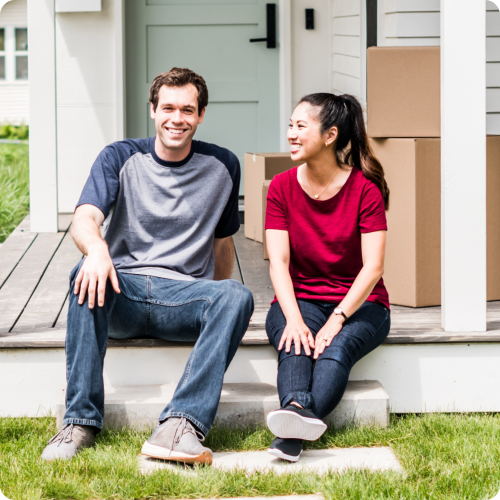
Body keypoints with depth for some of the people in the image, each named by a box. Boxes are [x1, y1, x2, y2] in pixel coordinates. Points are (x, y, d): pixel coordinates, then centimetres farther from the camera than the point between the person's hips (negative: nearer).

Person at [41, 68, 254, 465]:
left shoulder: (222, 166, 11)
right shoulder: (120, 159, 5)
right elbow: (85, 217, -12)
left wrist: (218, 304, 24)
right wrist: (95, 247, -35)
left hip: (185, 294, 1)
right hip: (122, 295, -1)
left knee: (238, 296, -32)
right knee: (87, 277, -35)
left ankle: (180, 426, -45)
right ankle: (82, 421, -32)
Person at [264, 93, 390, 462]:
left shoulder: (365, 188, -6)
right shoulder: (282, 187, 2)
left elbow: (373, 268, -13)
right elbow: (279, 262, -7)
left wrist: (336, 320, -25)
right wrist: (294, 319, -24)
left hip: (358, 303, -2)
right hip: (299, 300, 2)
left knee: (335, 349, -33)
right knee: (295, 344, -33)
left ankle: (292, 432, -56)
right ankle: (297, 409, -61)